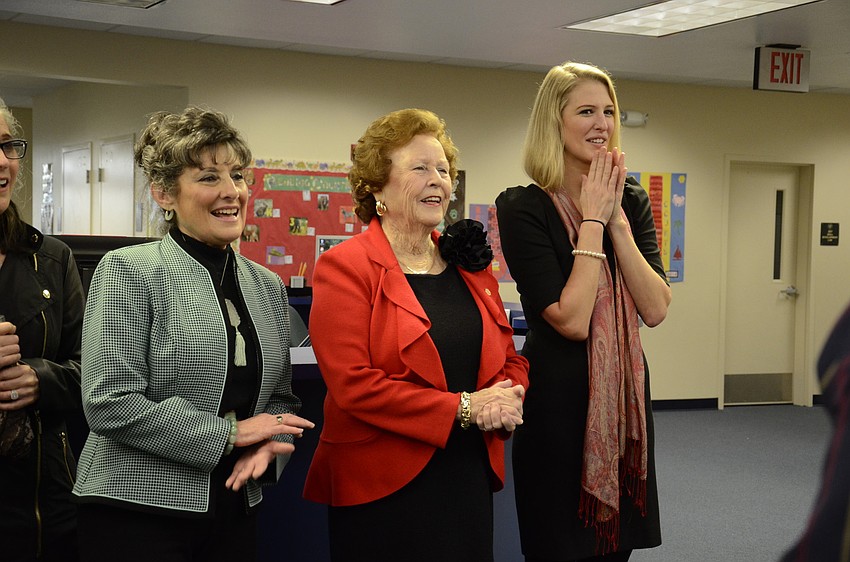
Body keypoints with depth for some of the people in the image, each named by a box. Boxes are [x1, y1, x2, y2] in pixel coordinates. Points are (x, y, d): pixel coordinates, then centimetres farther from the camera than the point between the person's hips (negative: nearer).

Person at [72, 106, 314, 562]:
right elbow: (109, 403, -17)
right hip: (138, 513, -5)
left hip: (234, 512, 5)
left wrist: (265, 443, -6)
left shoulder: (268, 285, 10)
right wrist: (231, 433, -13)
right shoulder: (128, 271, -8)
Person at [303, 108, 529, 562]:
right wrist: (464, 407, -17)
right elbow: (352, 384, -18)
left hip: (470, 477, 6)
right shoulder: (345, 268, -9)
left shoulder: (470, 265, 12)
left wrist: (506, 397, -8)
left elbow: (509, 358, 17)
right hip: (383, 489, -6)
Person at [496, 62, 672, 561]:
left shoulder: (632, 201, 5)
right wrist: (592, 220, -15)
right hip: (559, 401, -5)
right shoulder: (524, 208, -11)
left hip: (625, 397, 6)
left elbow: (656, 309, -6)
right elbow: (570, 319, -20)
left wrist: (617, 219, -12)